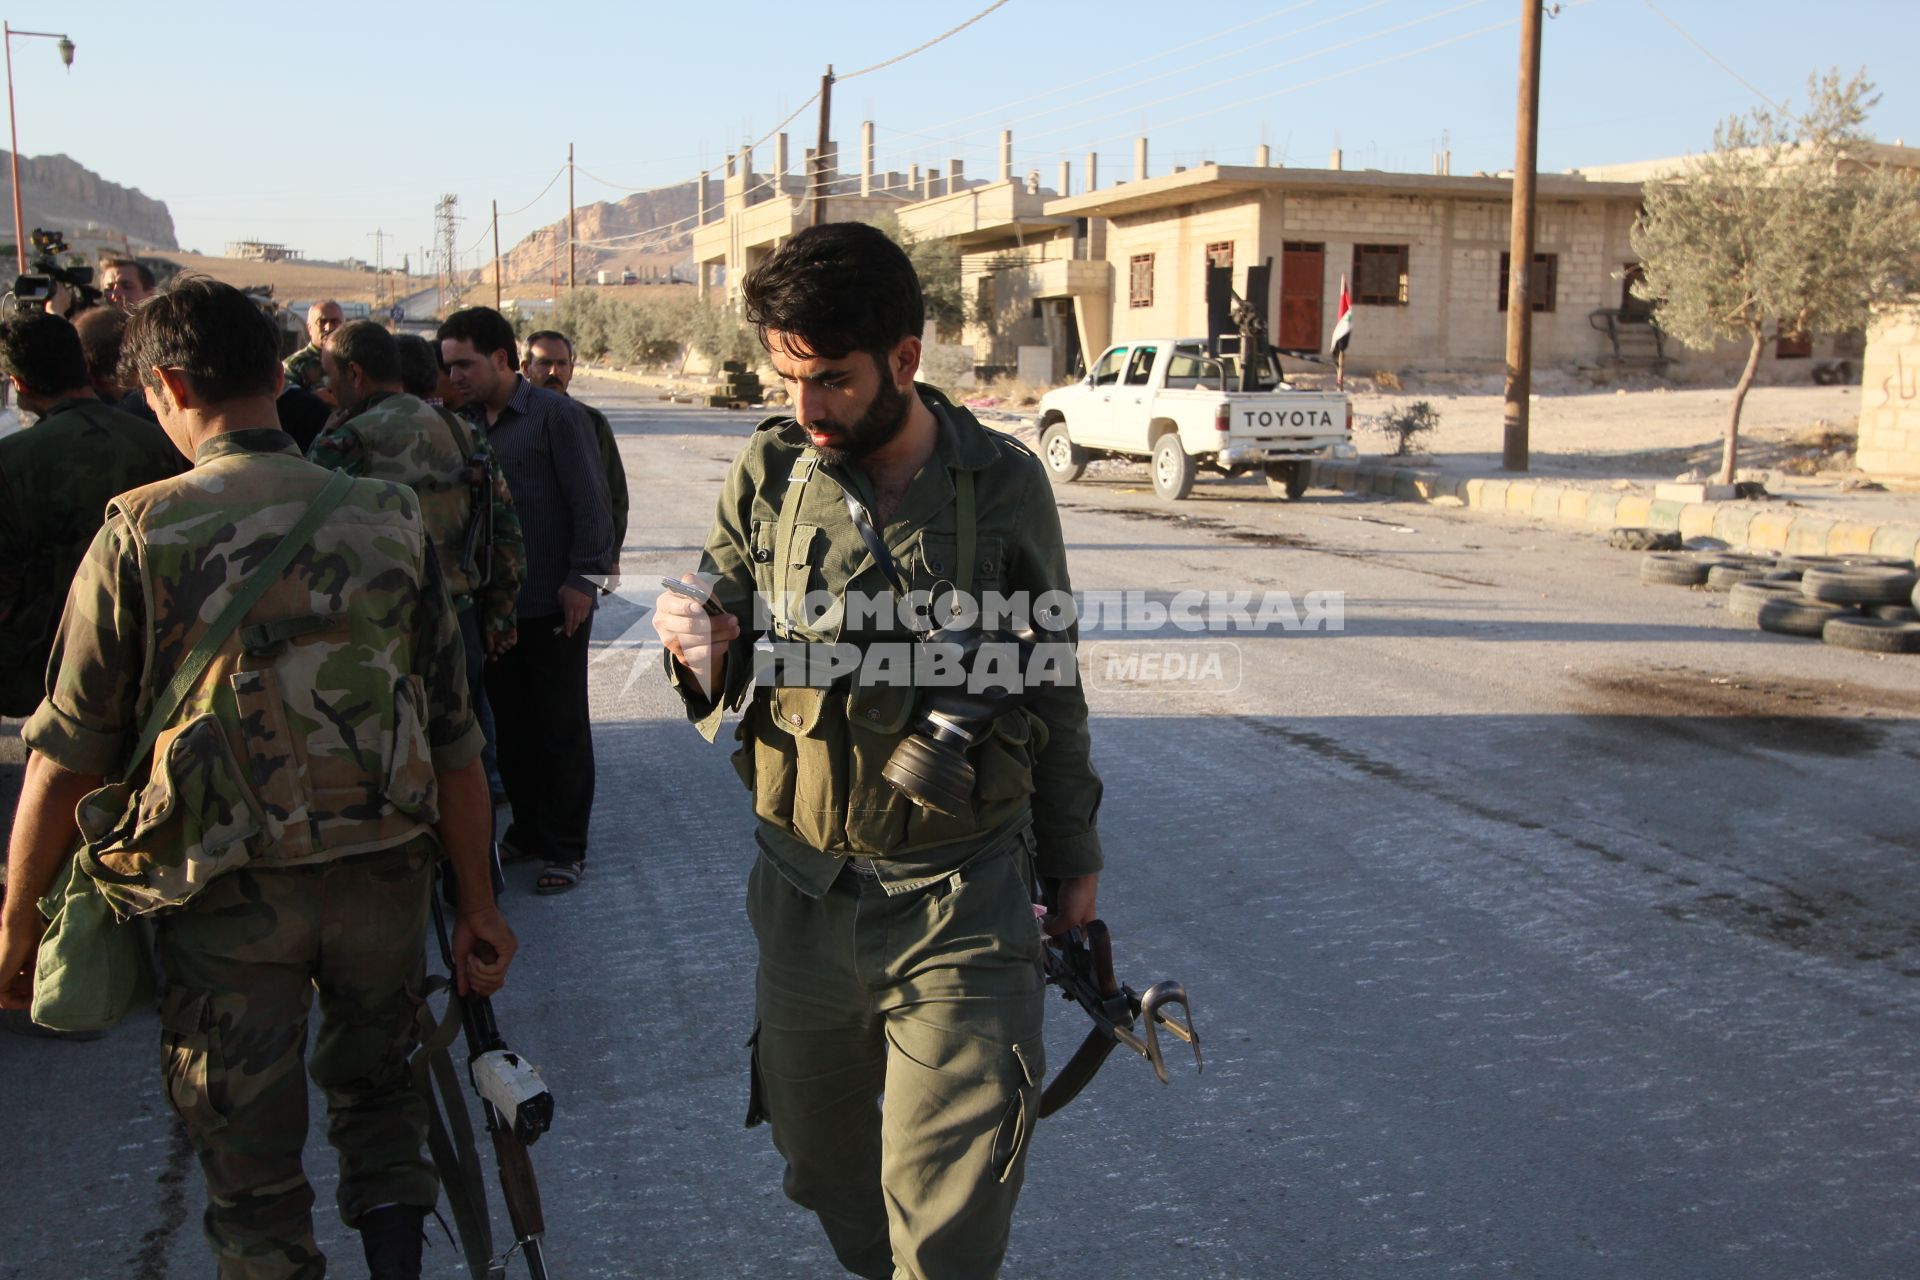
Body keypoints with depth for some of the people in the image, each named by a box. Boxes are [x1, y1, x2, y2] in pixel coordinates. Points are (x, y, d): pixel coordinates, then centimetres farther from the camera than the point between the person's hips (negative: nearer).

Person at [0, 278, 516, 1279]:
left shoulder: (141, 534, -10)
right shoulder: (390, 520, -3)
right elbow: (453, 736, -2)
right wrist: (477, 902, 7)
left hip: (229, 895, -2)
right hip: (382, 879, 2)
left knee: (251, 1166, 15)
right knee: (376, 1087, 28)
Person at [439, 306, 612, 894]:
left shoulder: (556, 416, -8)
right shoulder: (464, 422, 8)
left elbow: (590, 503, -11)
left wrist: (582, 579, -15)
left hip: (553, 604, -5)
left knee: (562, 728, 4)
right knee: (511, 725, 14)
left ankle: (565, 848, 14)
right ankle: (527, 829, 28)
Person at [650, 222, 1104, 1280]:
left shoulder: (1003, 485, -5)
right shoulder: (770, 473, -2)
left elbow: (1049, 683, 5)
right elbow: (724, 678, 4)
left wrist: (1071, 857, 9)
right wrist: (699, 651, -20)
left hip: (959, 899, -2)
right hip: (803, 886, 3)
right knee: (821, 1157, 20)